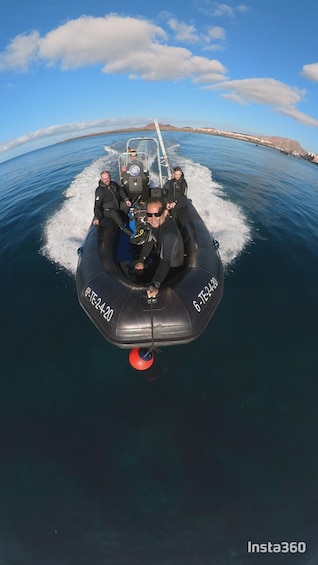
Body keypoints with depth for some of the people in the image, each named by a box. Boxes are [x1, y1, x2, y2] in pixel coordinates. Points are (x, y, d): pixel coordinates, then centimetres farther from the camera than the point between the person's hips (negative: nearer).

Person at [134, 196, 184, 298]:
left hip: (172, 267, -7)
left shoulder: (170, 233, -40)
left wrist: (155, 284, -60)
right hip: (159, 256, 7)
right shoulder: (155, 222, -14)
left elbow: (165, 261, -48)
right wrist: (141, 261, -9)